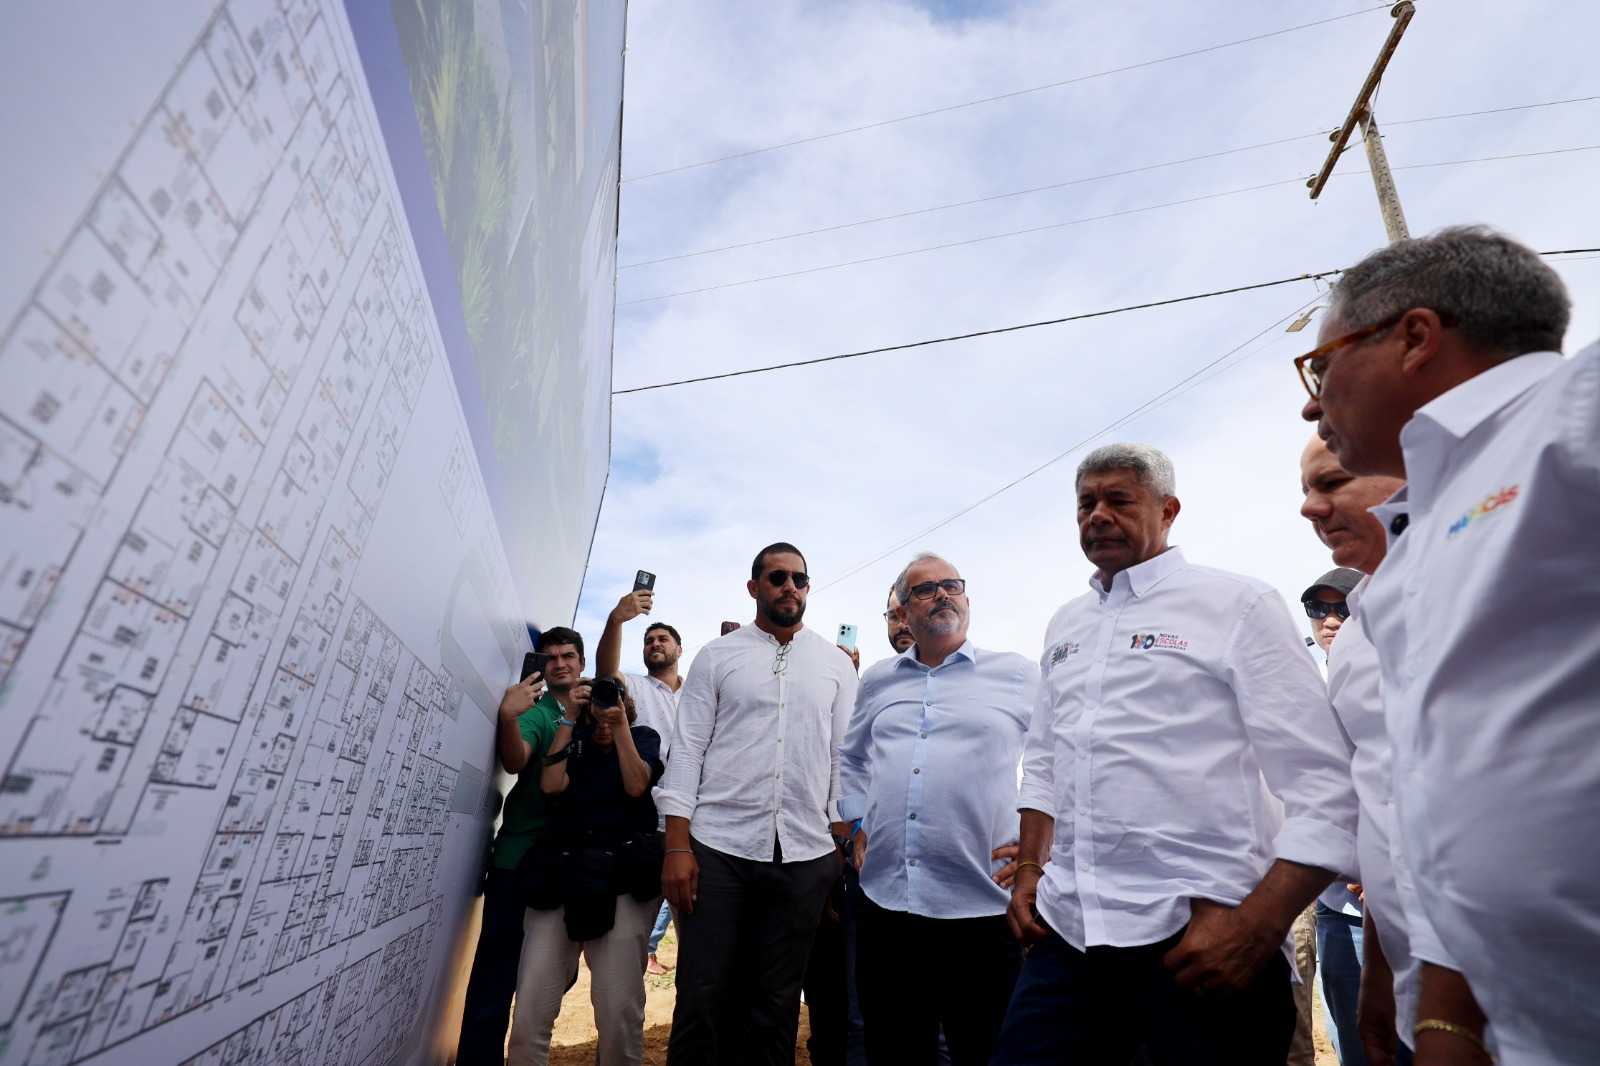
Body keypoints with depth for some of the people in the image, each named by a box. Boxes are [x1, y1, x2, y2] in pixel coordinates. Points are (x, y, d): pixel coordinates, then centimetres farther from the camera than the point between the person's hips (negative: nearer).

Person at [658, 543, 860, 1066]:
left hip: (804, 854, 2)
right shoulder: (716, 656, 3)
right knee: (703, 997, 5)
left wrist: (843, 847, 1)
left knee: (776, 1003, 12)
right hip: (719, 846, -1)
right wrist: (677, 846, -7)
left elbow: (843, 760, 7)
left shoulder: (836, 664, 7)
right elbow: (688, 749, 0)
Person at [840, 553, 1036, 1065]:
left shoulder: (1018, 675, 1)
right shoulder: (877, 681, 11)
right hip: (885, 905, 4)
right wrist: (857, 825, 12)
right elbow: (850, 759, 23)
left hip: (984, 909, -3)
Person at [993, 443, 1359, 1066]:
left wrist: (1254, 927, -16)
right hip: (1069, 927, 5)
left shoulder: (1237, 604, -4)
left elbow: (1327, 786, -9)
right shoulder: (1065, 625, 12)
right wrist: (1029, 869, 10)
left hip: (1200, 933, -4)